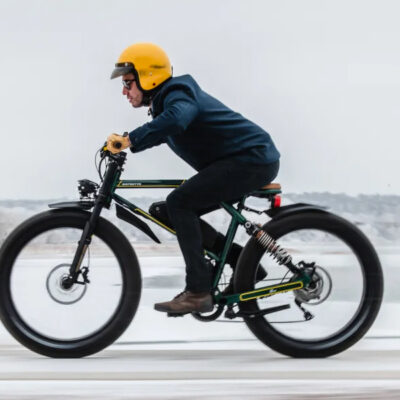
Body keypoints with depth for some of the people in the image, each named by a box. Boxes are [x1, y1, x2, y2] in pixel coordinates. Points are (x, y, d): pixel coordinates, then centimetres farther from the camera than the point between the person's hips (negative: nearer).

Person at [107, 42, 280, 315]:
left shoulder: (177, 94, -17)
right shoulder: (164, 100, 15)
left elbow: (176, 119, -39)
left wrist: (130, 140, -40)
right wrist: (120, 144, 11)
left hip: (252, 160, -10)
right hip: (251, 160, 10)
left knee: (179, 203, -18)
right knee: (182, 211, 8)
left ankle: (198, 292, -18)